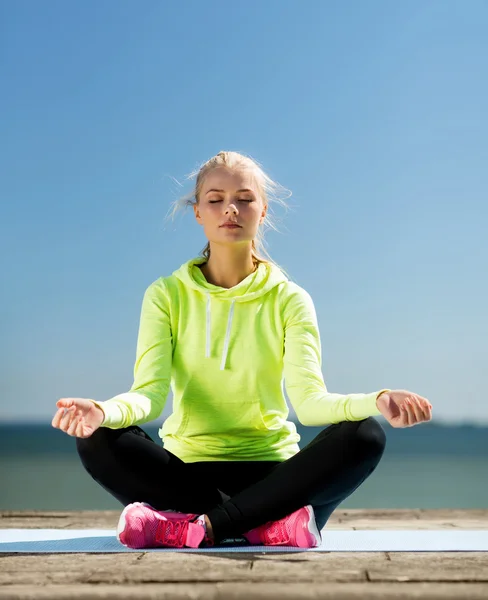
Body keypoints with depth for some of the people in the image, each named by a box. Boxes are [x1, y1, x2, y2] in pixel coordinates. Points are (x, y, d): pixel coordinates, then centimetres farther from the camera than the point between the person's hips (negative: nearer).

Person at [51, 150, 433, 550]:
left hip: (272, 469, 0)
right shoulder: (167, 295, 2)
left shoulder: (288, 300, 1)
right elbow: (150, 393, -10)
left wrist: (376, 402, -34)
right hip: (187, 468, 0)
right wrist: (105, 411, -34)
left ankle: (201, 527, -28)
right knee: (98, 440, -27)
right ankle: (272, 524, -26)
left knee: (365, 435, -26)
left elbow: (310, 400, -12)